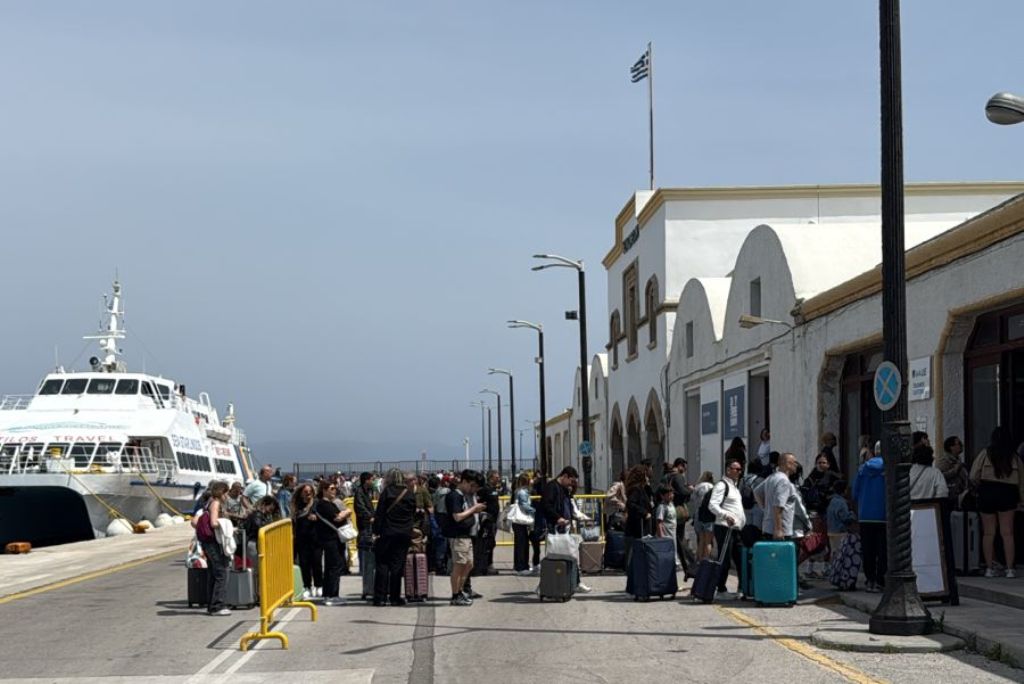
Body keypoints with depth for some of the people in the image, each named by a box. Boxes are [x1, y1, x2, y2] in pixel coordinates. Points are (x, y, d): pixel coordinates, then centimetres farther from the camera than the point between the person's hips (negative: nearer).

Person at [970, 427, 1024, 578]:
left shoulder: (986, 453, 0)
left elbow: (973, 477, -4)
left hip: (987, 493, -1)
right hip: (1007, 494, 1)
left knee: (988, 533, 6)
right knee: (1007, 533, 2)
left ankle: (989, 568, 7)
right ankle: (1010, 568, -1)